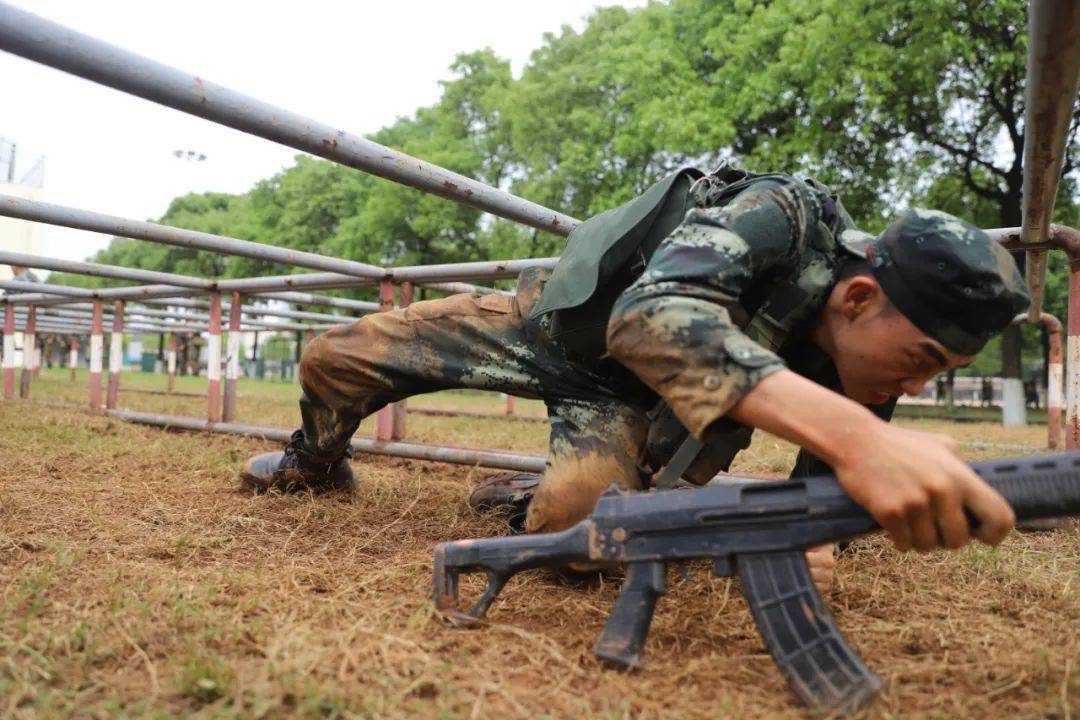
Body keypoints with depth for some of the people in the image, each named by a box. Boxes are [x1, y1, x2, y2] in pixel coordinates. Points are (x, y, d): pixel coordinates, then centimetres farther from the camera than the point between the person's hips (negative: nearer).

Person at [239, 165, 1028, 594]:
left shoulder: (864, 375, -15)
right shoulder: (781, 214, -33)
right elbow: (651, 312, -52)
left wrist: (808, 545, -27)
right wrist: (852, 434, -63)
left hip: (626, 395, 3)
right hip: (554, 321, -2)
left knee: (573, 515, -30)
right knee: (335, 359, -4)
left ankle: (521, 498, 10)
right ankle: (318, 463, 34)